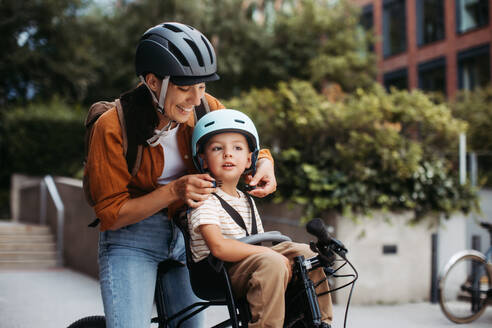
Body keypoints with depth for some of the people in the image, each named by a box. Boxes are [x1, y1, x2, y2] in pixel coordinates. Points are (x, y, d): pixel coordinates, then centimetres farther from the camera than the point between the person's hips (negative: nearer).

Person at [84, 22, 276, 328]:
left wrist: (265, 163, -16)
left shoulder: (205, 108, -8)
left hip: (186, 234, 4)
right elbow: (112, 215, -17)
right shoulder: (112, 127, -19)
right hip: (132, 240, -4)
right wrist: (173, 191, -30)